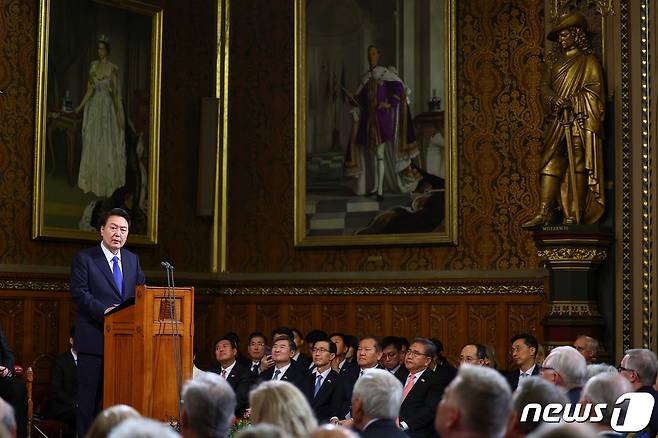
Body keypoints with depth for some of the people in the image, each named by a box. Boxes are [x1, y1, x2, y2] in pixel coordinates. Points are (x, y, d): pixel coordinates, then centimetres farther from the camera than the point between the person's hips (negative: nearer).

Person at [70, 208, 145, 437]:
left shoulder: (132, 260, 16)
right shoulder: (84, 258, -1)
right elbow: (79, 292, -11)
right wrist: (104, 311, -24)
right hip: (94, 338, -5)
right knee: (90, 395, -2)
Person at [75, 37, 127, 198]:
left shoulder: (113, 69, -6)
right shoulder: (93, 66, 6)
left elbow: (116, 92, -6)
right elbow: (90, 90, 8)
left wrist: (118, 114, -8)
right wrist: (80, 106, 2)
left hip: (108, 108, -4)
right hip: (94, 107, 4)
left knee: (107, 145, 0)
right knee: (92, 144, 5)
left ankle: (107, 182, 8)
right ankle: (93, 181, 13)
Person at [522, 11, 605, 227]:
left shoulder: (589, 62, 4)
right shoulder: (554, 61, 20)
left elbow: (594, 94, -3)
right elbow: (544, 86, 12)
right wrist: (554, 100, -8)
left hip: (580, 121, -5)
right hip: (556, 122, 5)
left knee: (578, 166, -7)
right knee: (550, 162, -3)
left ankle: (574, 215, -8)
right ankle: (544, 213, -6)